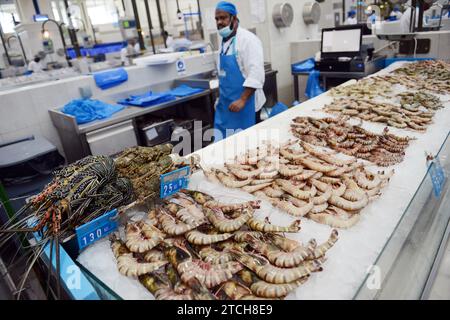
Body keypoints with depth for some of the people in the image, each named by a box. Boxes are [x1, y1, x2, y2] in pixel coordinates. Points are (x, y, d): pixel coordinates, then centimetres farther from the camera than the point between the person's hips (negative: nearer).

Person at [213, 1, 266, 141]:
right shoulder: (224, 41, 12)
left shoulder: (248, 39, -14)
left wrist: (242, 100, -26)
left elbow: (255, 74, -22)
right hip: (226, 103, 8)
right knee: (224, 140, 12)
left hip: (245, 102, -8)